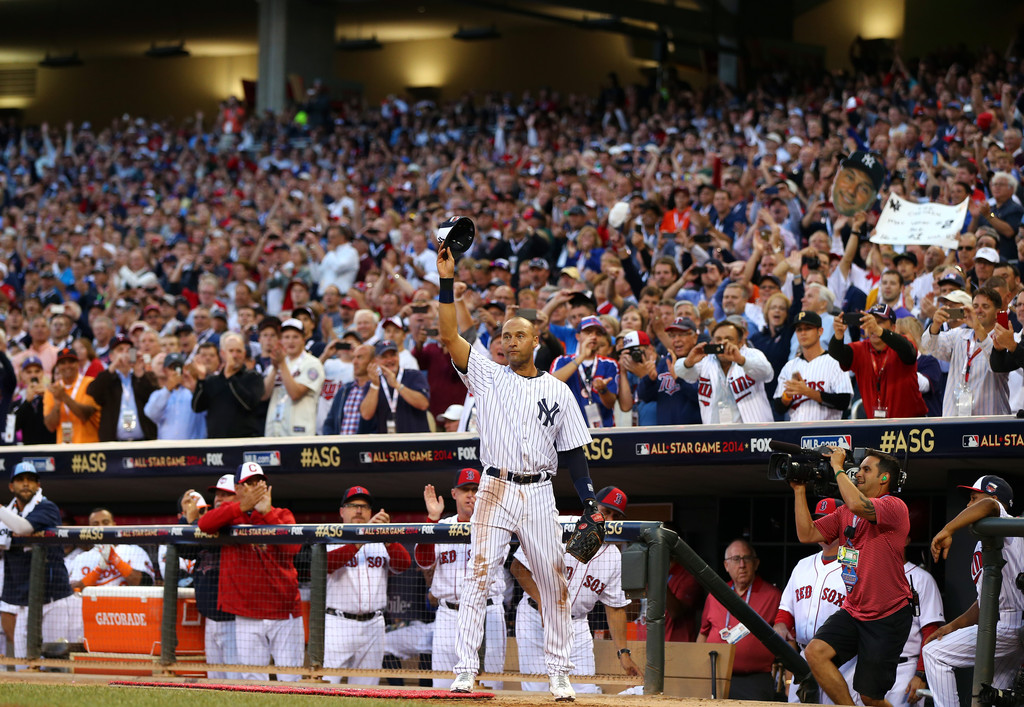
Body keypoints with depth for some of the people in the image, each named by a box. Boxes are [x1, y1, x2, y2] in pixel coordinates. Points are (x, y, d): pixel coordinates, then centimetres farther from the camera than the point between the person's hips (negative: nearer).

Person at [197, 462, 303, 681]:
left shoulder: (282, 515, 9)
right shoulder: (231, 512, 11)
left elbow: (293, 547, -11)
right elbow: (204, 524, -12)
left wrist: (267, 513, -16)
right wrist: (243, 506, -20)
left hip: (284, 614, 0)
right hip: (247, 616, 0)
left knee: (290, 681, -4)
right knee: (252, 681, -1)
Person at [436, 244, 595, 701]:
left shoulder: (558, 391, 10)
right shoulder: (488, 376, 7)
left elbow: (573, 453, 10)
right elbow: (449, 337, -5)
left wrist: (590, 505, 0)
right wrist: (448, 281, -13)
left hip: (540, 494, 1)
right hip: (495, 489, -1)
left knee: (554, 583, 2)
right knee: (478, 577, -9)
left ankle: (558, 672, 10)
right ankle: (466, 671, -10)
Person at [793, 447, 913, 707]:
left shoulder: (894, 507, -13)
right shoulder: (845, 512, 12)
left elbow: (858, 505, -33)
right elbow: (807, 534, 6)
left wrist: (838, 468, -20)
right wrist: (799, 490, 2)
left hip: (888, 617, -7)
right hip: (853, 613, 7)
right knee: (815, 652, -18)